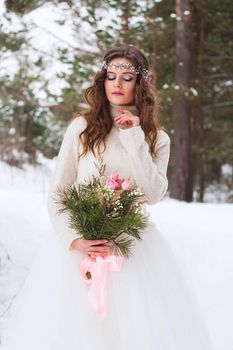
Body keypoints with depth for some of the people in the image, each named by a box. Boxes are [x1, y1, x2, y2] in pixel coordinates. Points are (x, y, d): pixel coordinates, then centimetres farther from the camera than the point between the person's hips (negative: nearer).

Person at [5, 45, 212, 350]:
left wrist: (134, 138, -10)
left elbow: (153, 194, -9)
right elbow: (57, 194, 2)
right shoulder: (81, 127, 4)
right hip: (81, 243, -1)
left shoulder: (157, 139, 7)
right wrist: (73, 239, -12)